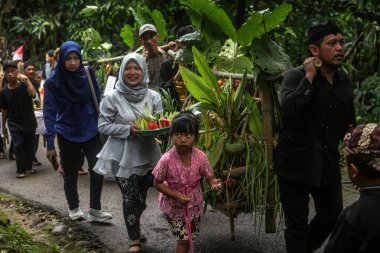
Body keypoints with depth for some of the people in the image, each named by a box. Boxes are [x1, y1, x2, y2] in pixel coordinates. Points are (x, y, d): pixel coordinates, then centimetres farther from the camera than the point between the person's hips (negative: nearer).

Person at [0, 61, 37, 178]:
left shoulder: (24, 85, -8)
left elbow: (32, 93, -30)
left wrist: (26, 79, -28)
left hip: (29, 122, 0)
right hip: (14, 124, 0)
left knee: (29, 146, 10)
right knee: (18, 146, -8)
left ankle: (28, 167, 24)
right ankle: (20, 170, -3)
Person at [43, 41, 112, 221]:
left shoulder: (87, 74, -4)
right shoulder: (53, 83, -10)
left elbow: (97, 101, 7)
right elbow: (49, 113, -10)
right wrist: (50, 144, -14)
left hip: (91, 131, 1)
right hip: (68, 135, -1)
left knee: (97, 170, -7)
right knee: (70, 174, 11)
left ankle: (95, 210, 7)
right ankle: (73, 208, 31)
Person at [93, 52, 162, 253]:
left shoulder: (153, 96, -2)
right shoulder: (113, 97, -10)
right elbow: (103, 126, -9)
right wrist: (128, 129, -20)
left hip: (147, 155, 3)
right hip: (123, 157, -3)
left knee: (141, 198, 17)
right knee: (130, 199, -1)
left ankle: (134, 230, 42)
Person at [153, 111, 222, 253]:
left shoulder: (201, 157, -19)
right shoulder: (167, 160, -25)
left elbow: (209, 177, -8)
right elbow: (157, 183, -14)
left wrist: (214, 183, -32)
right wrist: (176, 196, -23)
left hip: (194, 204, 3)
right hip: (173, 204, -3)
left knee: (189, 237, 19)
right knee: (183, 239, -1)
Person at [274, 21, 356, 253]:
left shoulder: (345, 82, 6)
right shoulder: (296, 77, -12)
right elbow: (288, 109, -31)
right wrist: (309, 76, -24)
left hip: (328, 162, 6)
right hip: (296, 162, -6)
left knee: (332, 216, 19)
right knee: (297, 224, 5)